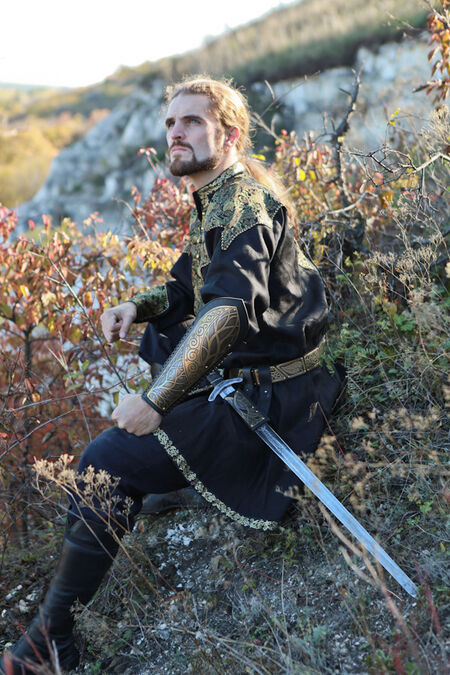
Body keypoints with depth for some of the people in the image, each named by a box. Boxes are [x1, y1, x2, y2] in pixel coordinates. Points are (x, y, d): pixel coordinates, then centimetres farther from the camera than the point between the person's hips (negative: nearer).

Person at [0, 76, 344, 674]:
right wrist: (138, 305, 3)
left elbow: (232, 306, -31)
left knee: (105, 461, -16)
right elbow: (190, 287, 23)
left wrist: (156, 400, -32)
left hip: (262, 396, -11)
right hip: (233, 378, 11)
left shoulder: (243, 199, -17)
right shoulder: (217, 200, 15)